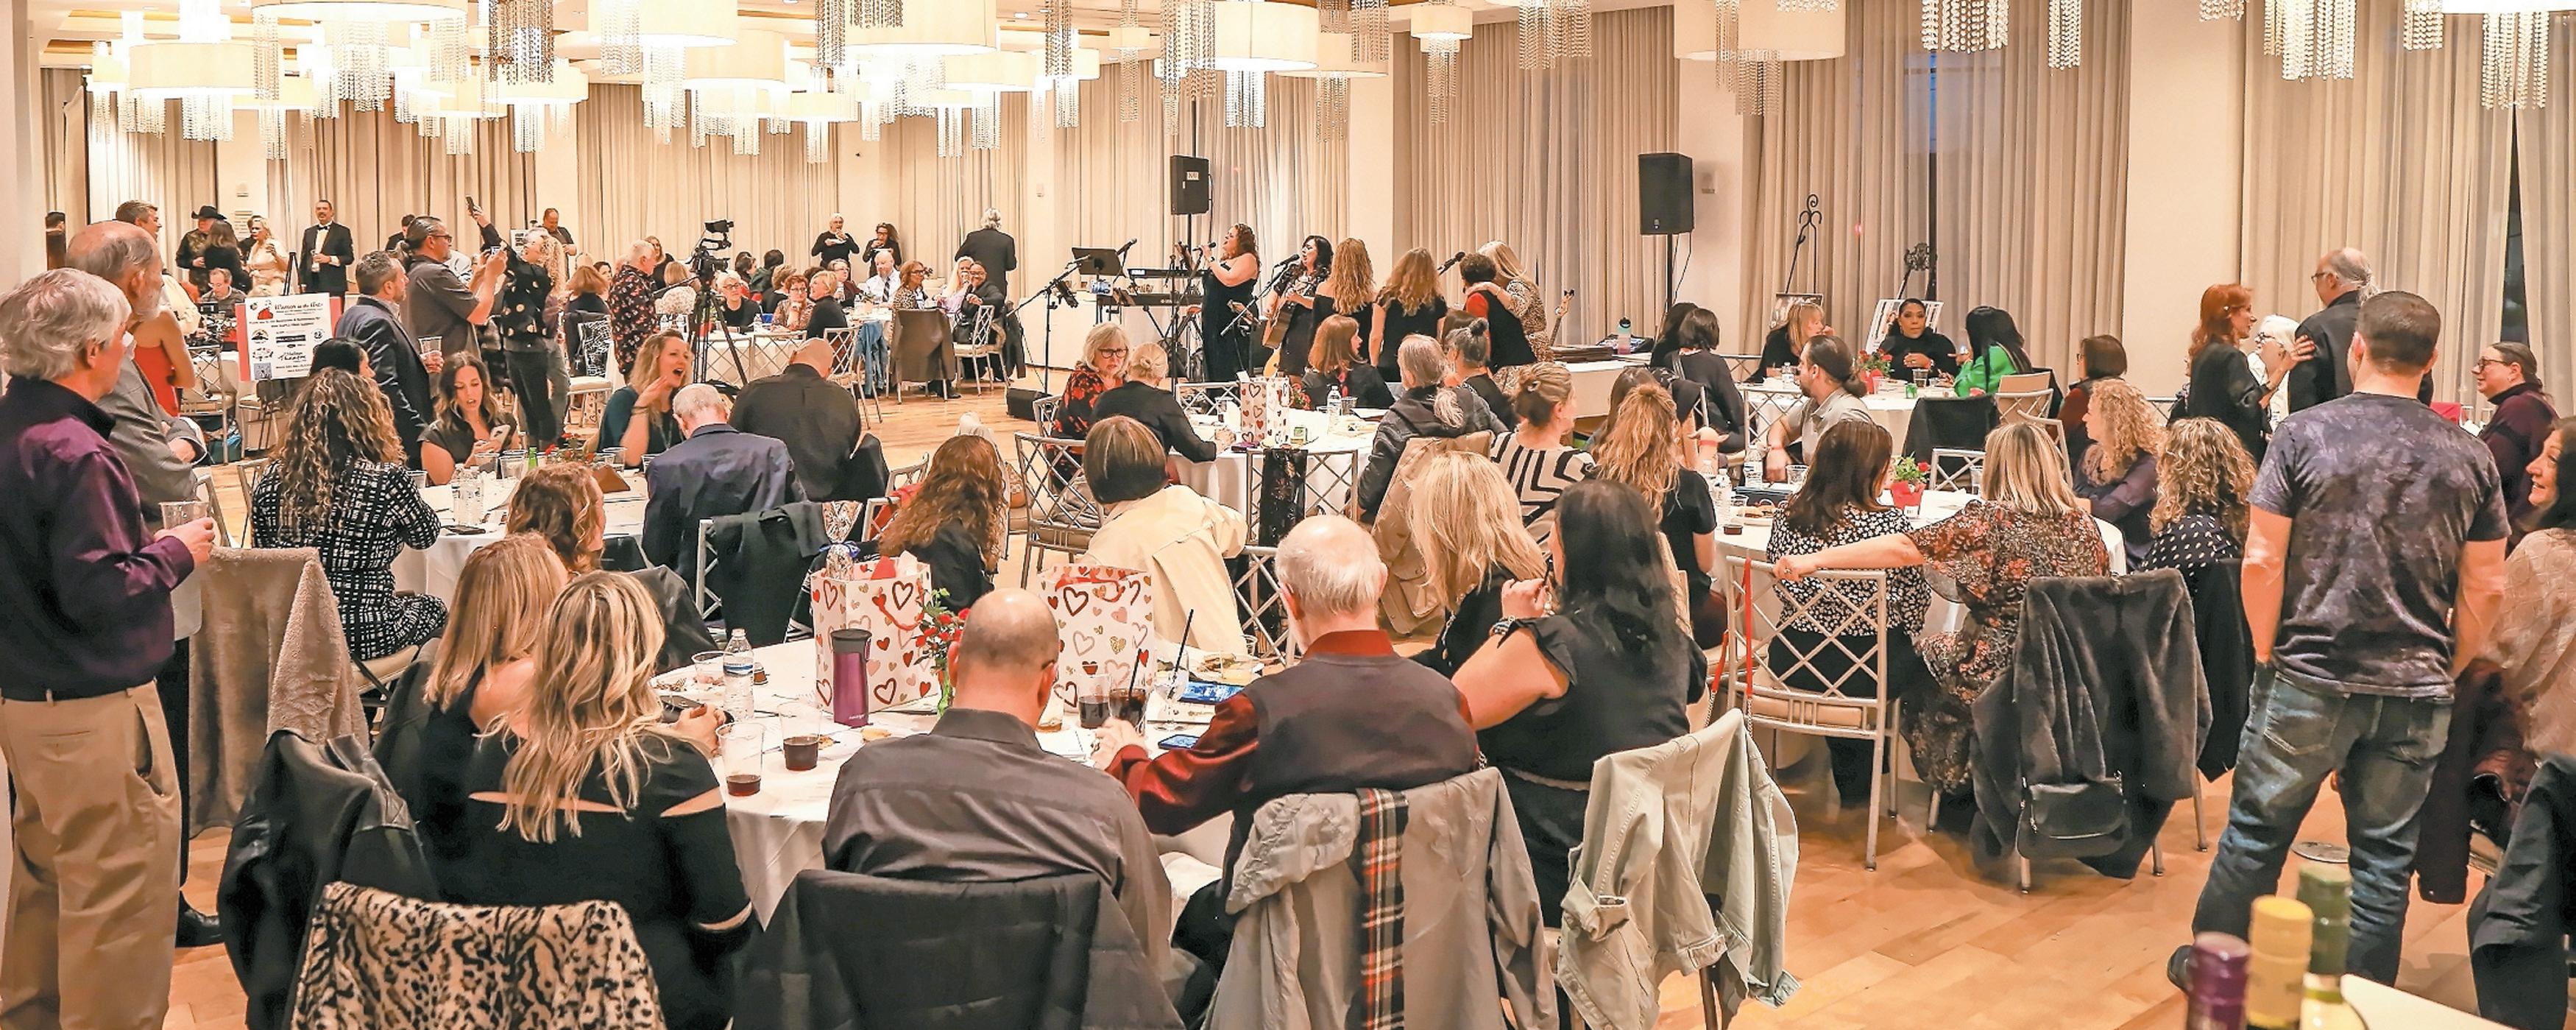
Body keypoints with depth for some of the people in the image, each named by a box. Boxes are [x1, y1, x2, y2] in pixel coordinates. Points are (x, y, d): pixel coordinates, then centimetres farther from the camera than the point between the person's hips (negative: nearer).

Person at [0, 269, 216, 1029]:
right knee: (121, 895, 0)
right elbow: (98, 592, -25)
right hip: (94, 710, -10)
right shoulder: (72, 453, -22)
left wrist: (156, 543, 10)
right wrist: (176, 553, -10)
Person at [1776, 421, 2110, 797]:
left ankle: (1958, 784, 36)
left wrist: (1813, 560, -22)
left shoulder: (1991, 519, -18)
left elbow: (1904, 549, -23)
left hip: (1999, 676, -6)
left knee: (1926, 650, 24)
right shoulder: (2082, 523, -2)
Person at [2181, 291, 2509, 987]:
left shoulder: (2305, 434, -7)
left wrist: (2269, 656, 3)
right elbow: (2485, 592, 4)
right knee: (2384, 854, 11)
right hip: (2417, 693, 2)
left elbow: (2261, 562, -9)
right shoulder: (2468, 457, 2)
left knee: (2257, 832, 12)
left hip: (2311, 679, -2)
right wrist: (2441, 674, 16)